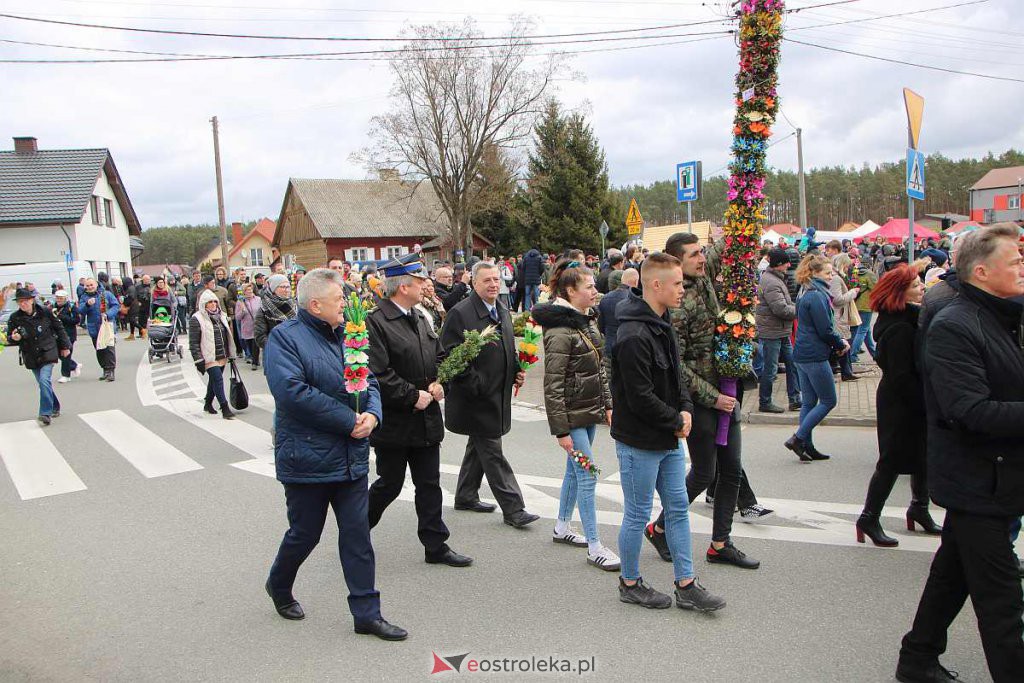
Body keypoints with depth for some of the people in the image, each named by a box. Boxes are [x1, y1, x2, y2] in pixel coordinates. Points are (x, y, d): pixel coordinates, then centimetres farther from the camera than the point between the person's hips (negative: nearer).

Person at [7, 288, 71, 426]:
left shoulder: (45, 313, -8)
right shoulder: (14, 318, -4)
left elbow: (59, 329, 5)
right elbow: (10, 338, 5)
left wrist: (65, 346, 9)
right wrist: (14, 338, -20)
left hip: (47, 353, -4)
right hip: (31, 357, 4)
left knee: (45, 380, -18)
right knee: (43, 383, 10)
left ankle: (46, 413, -18)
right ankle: (55, 408, 28)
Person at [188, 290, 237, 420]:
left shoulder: (221, 316, 13)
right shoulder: (196, 319, -8)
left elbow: (228, 336, 21)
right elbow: (193, 342, -11)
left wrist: (231, 354, 19)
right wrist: (199, 360, -16)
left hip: (222, 357, 7)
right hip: (209, 358, -7)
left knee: (214, 380, 15)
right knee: (218, 379, -13)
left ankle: (208, 404, 32)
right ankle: (225, 409, -11)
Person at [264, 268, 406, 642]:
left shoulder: (345, 333, 9)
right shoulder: (284, 338, -12)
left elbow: (369, 381, 12)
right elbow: (292, 392, -24)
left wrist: (372, 414, -10)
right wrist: (349, 420, -21)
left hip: (351, 456, 6)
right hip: (308, 459, -5)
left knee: (358, 534, 7)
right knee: (305, 533, 10)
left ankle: (366, 613, 16)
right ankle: (279, 586, 40)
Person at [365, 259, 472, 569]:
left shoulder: (419, 318, 10)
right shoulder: (376, 322, -17)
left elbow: (438, 355, 19)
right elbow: (377, 374, -23)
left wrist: (438, 383, 0)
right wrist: (413, 396, -18)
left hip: (426, 420, 7)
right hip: (393, 423, -7)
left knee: (429, 484, 11)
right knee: (390, 484, 6)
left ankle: (436, 546, 20)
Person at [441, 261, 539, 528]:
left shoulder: (503, 312, 11)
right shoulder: (460, 313, -14)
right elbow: (451, 355, -16)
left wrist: (517, 372, 6)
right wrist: (475, 384, -19)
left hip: (498, 395, 8)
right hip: (476, 396, -8)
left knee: (479, 447, 19)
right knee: (492, 453, -3)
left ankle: (466, 496, 33)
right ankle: (513, 509, 2)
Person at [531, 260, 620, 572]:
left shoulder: (588, 320, 8)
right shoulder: (560, 332, -19)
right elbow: (553, 385, -19)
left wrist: (607, 404, 14)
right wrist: (561, 430, -19)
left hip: (590, 410, 9)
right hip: (572, 414, -9)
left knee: (575, 469, 18)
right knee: (587, 475, -6)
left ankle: (562, 526, 34)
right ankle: (595, 547, 2)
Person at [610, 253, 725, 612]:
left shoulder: (664, 326, 8)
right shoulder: (633, 336, -24)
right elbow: (640, 398, -25)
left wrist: (686, 409, -1)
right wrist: (676, 422, -12)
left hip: (669, 439, 10)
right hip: (640, 442, -10)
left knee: (678, 508, 14)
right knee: (638, 514, 6)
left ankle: (686, 585, 24)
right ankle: (629, 583, 24)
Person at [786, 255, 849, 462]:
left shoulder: (806, 294, 14)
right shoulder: (817, 296, -17)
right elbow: (825, 331, -18)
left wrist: (838, 341, 7)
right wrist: (841, 344, -1)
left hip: (802, 355, 10)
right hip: (815, 357, -10)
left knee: (808, 402, 13)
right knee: (828, 401, 1)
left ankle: (807, 447, 17)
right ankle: (797, 438, -2)